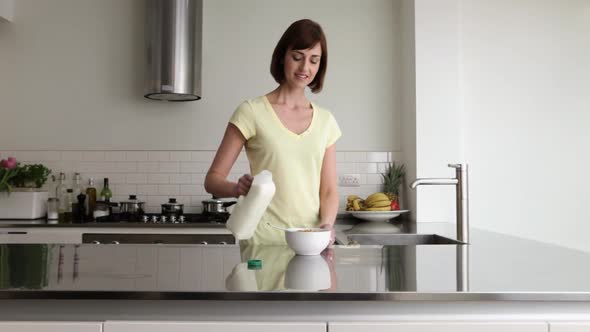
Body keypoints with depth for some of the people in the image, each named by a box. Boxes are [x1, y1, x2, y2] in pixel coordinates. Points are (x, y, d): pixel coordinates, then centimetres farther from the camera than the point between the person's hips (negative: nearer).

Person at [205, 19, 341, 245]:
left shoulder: (325, 121, 9)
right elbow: (212, 179, -2)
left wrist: (326, 224, -10)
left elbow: (328, 190, 9)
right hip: (264, 240, -3)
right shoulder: (252, 112, -2)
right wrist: (238, 188, -21)